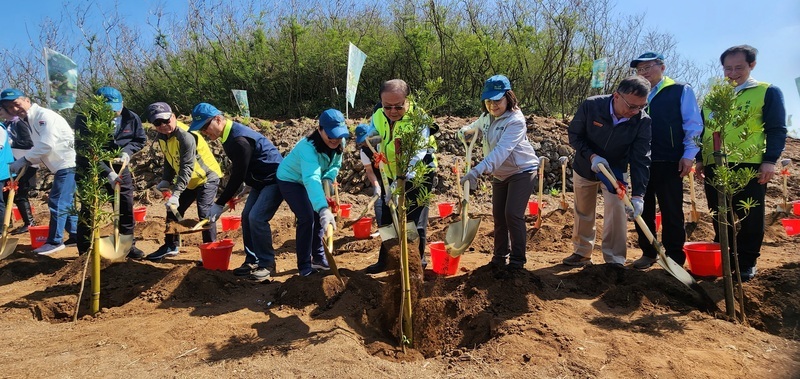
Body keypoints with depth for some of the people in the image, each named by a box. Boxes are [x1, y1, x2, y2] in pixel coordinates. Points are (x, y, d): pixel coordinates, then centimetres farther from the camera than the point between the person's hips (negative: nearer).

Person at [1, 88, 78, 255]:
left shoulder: (44, 115, -13)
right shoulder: (31, 120, 16)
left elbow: (46, 145, -21)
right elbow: (40, 148, 16)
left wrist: (23, 160, -13)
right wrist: (25, 163, 1)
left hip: (68, 163, -10)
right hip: (62, 165, 10)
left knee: (57, 202, -7)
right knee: (64, 203, 15)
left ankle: (54, 241, 1)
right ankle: (77, 235, 24)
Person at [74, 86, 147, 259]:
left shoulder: (131, 118, -11)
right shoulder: (84, 120, -22)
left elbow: (140, 140, 6)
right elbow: (86, 153, -25)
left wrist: (127, 151, -15)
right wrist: (107, 173, -33)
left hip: (119, 167, 4)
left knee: (126, 206, 9)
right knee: (88, 209, 1)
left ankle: (128, 244, 24)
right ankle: (85, 251, 11)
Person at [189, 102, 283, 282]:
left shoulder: (239, 139, -27)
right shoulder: (229, 135, 4)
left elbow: (238, 176, -24)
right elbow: (237, 172, 14)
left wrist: (219, 204, -18)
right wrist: (230, 195, 14)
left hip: (275, 179, -10)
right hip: (260, 181, 10)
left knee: (257, 218, -16)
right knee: (247, 217, 8)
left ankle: (267, 264, -4)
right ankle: (252, 260, 18)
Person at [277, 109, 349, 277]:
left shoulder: (339, 143, -19)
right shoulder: (308, 147, -41)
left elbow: (335, 165, 0)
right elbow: (311, 179, -55)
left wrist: (329, 178, -23)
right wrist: (324, 208, -67)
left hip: (310, 180, 7)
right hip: (290, 179, -7)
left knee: (319, 216, 8)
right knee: (307, 218, -17)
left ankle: (318, 257, 26)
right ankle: (304, 265, -4)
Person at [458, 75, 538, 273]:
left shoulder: (515, 120, -25)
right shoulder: (487, 116, 0)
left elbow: (501, 150, -40)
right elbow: (478, 125, 29)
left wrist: (478, 170, -49)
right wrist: (466, 129, 9)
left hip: (521, 170, -8)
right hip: (500, 174, 8)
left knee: (513, 214, -13)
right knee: (498, 215, 9)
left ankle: (517, 260, 1)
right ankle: (500, 257, 23)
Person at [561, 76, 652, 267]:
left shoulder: (642, 121, -24)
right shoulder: (591, 106, -28)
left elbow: (641, 159, -24)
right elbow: (574, 135, -15)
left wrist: (638, 194, -32)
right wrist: (591, 156, -30)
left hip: (615, 170, 0)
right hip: (585, 167, 0)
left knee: (616, 208, -14)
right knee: (583, 213, 11)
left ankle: (615, 259, -2)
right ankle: (582, 253, 29)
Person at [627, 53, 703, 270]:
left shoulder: (681, 91, 3)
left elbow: (693, 124, -1)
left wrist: (689, 154, -10)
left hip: (669, 162, -4)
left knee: (671, 211, 0)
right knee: (643, 209, 9)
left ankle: (675, 258, 10)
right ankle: (648, 253, 21)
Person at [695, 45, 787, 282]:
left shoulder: (768, 92, 5)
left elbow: (777, 130, -1)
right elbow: (703, 131, 19)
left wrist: (770, 160, -12)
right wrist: (700, 159, 10)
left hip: (749, 165, -4)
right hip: (714, 166, 4)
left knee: (749, 218, 1)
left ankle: (747, 262, 13)